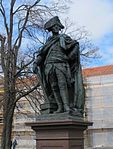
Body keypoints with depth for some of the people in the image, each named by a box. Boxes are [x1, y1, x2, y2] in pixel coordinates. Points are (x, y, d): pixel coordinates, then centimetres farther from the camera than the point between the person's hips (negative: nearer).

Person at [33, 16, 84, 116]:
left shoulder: (63, 38, 13)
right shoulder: (49, 41, 23)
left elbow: (75, 44, 3)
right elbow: (42, 54, 21)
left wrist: (69, 57, -4)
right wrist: (36, 63, 9)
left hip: (60, 64, -4)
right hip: (49, 65, 4)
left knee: (62, 85, -17)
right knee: (54, 87, -4)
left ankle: (67, 107, -24)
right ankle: (60, 107, -6)